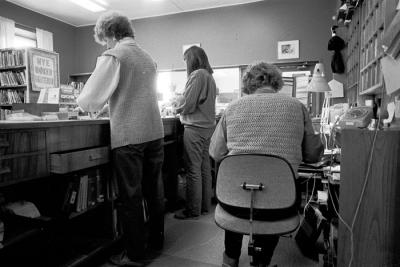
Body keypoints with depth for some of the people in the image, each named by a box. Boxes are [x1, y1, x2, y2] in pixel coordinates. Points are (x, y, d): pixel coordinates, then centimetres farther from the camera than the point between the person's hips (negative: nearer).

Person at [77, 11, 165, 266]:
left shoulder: (113, 56, -6)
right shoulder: (148, 57, 13)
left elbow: (90, 100, -9)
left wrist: (82, 101, 13)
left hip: (128, 135, -6)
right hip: (154, 132, 6)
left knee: (130, 195, 4)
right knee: (154, 190, 15)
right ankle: (157, 239, 31)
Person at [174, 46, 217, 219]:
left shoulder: (197, 75, -11)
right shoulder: (209, 76, 17)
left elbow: (187, 104, -16)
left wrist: (177, 108, 4)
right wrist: (183, 108, 17)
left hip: (195, 127, -9)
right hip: (208, 126, 9)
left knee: (193, 169, -2)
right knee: (204, 168, 13)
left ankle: (193, 210, 7)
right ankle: (205, 205, 23)